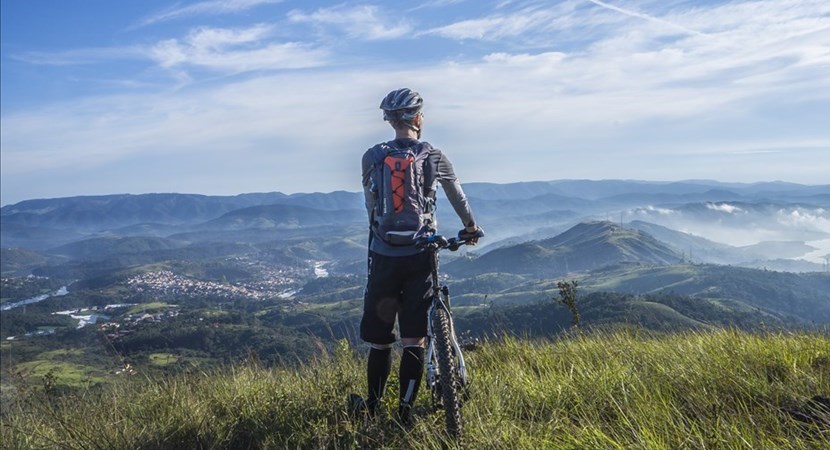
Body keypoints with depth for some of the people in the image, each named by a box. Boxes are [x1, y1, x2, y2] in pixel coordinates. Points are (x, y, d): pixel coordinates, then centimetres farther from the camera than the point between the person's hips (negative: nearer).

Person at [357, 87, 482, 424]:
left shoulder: (371, 157, 2)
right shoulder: (434, 156, 1)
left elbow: (371, 205, 10)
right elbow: (458, 196, 17)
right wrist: (470, 226, 34)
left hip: (383, 257, 1)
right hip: (419, 257, -1)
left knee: (379, 340, 12)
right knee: (414, 340, 6)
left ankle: (372, 408, 26)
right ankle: (405, 412, 9)